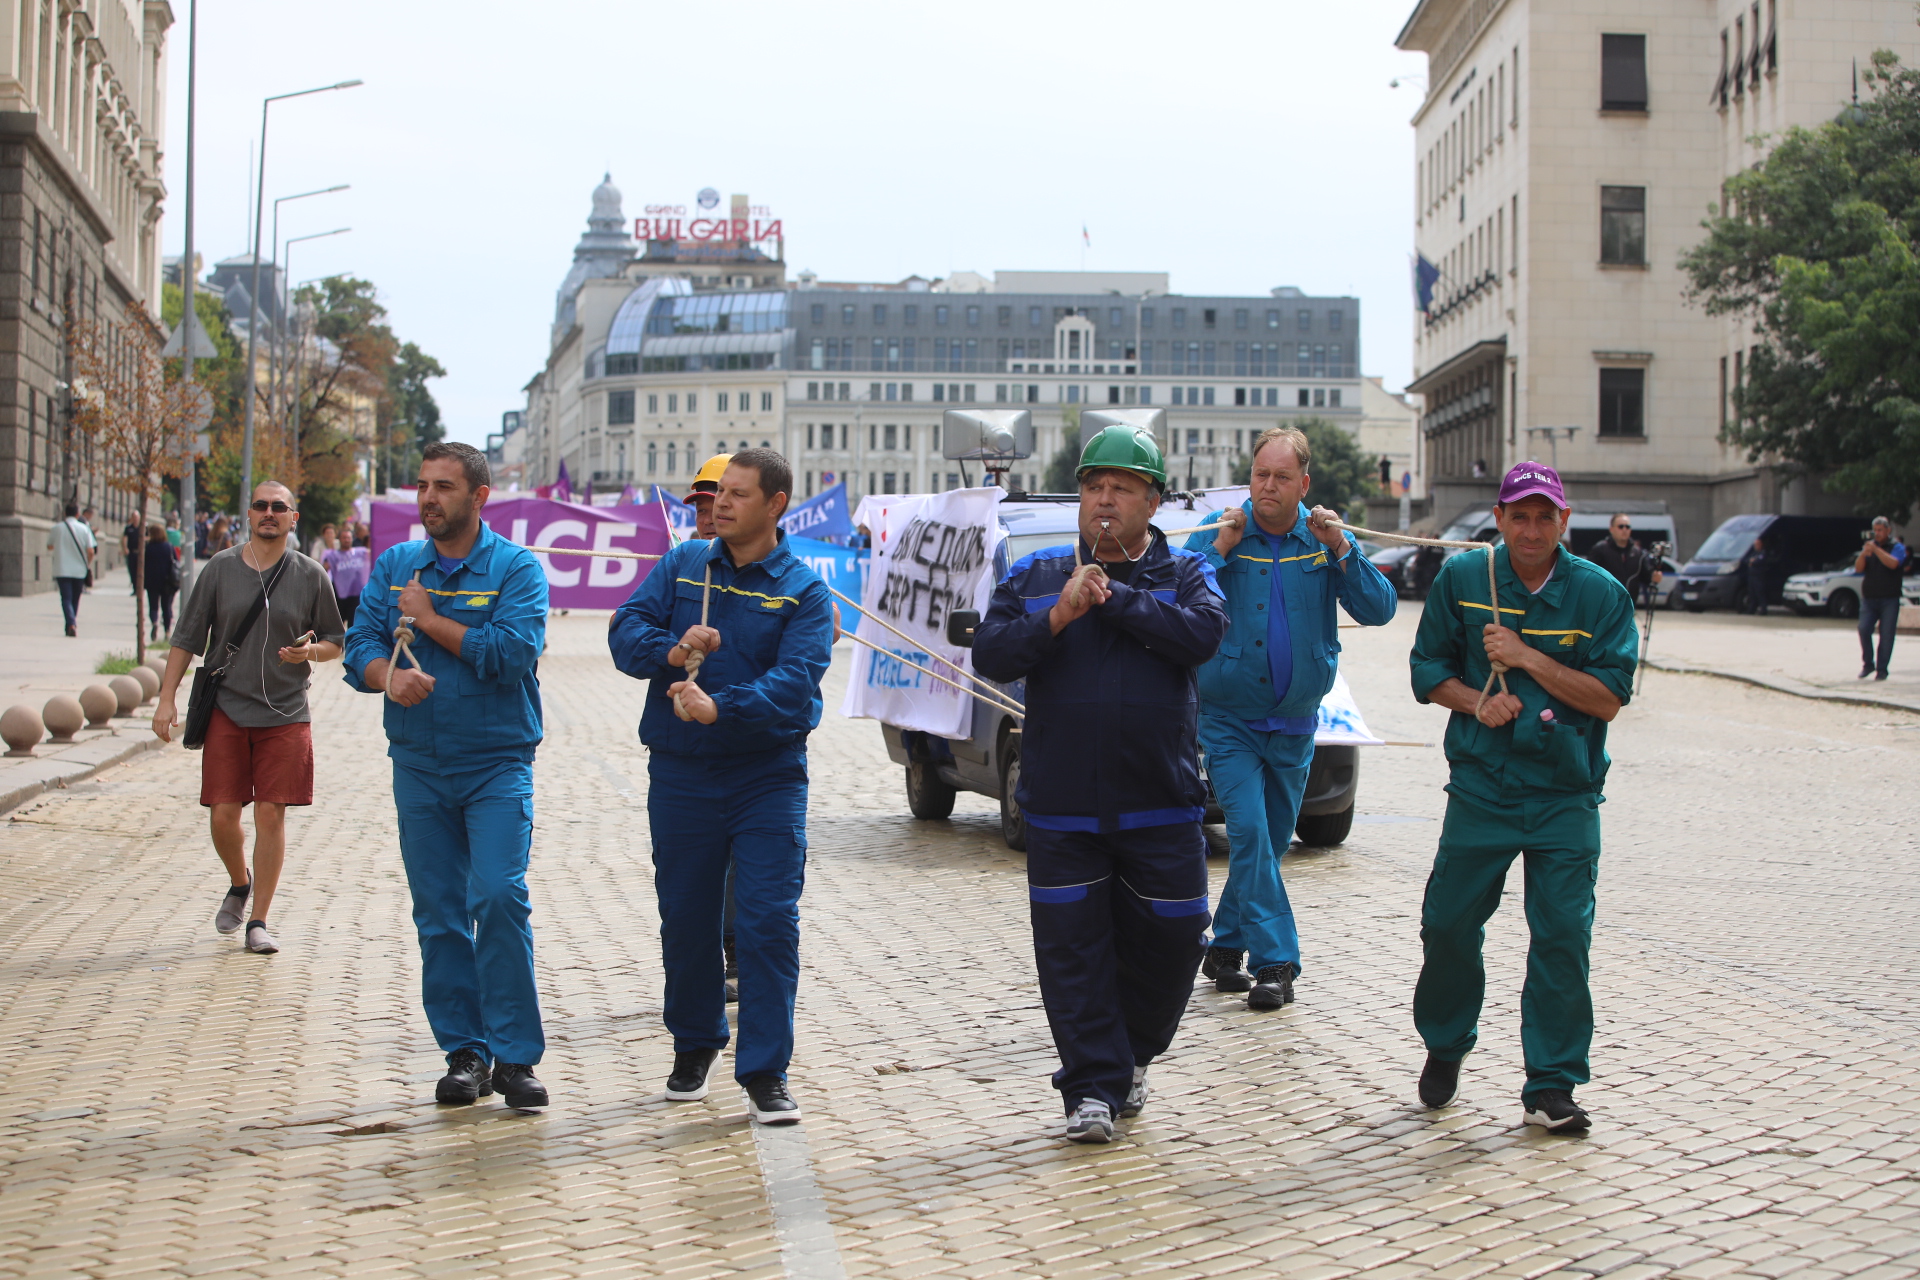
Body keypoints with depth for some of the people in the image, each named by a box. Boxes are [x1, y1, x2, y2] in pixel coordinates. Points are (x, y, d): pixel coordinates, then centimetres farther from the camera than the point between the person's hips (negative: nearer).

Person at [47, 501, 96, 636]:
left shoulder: (57, 528, -1)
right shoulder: (84, 528, -2)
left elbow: (49, 546, 14)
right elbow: (90, 551, -6)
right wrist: (89, 565, 11)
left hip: (62, 570, -1)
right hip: (79, 570, 1)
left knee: (66, 599, -6)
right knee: (75, 600, 16)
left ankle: (71, 624, -26)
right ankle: (71, 625, 24)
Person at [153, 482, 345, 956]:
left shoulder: (310, 576, 3)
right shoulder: (220, 569, 4)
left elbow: (335, 642, 11)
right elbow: (187, 638, 7)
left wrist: (310, 650, -11)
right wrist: (166, 696, 1)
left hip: (286, 715, -1)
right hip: (227, 709, 1)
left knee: (271, 816, -4)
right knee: (223, 816, -1)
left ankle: (258, 922, 6)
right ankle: (240, 885, 30)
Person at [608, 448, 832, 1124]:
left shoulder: (802, 590, -2)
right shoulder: (681, 566, 8)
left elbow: (794, 680, -16)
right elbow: (626, 630, -3)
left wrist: (720, 707, -29)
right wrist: (670, 649, -23)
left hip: (768, 778, -3)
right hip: (681, 774, 3)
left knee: (769, 921, -7)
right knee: (686, 919, 12)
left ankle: (764, 1073, -1)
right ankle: (695, 1044, 33)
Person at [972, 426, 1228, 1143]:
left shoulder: (1184, 573, 5)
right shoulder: (1036, 576, 8)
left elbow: (1203, 634, -16)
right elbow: (990, 654, -3)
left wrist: (1113, 596, -15)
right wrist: (1060, 615, -17)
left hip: (1161, 803, 0)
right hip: (1061, 807, 1)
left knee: (1169, 938, 6)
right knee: (1071, 947, -1)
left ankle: (1132, 1053, 30)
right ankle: (1093, 1087, 7)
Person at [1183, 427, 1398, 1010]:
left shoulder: (1324, 537, 0)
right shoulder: (1218, 531, -6)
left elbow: (1380, 609, -7)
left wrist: (1340, 550, -18)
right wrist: (1220, 549, -20)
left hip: (1294, 723, 3)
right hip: (1228, 718, -3)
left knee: (1270, 843, 12)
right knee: (1249, 835, -15)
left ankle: (1225, 946, 28)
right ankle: (1274, 962, -11)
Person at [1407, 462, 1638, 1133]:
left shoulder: (1601, 594, -2)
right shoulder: (1461, 579, 2)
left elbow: (1608, 698, -6)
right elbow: (1428, 671, 8)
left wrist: (1526, 657, -14)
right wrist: (1475, 701, -11)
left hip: (1564, 795, -1)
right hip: (1480, 788, 1)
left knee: (1563, 937, -6)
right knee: (1448, 925, 5)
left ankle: (1551, 1086, 3)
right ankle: (1445, 1048, 30)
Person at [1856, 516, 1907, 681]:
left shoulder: (1897, 547, 2)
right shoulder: (1869, 545, 12)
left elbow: (1893, 563, -18)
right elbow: (1858, 568, 2)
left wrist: (1876, 550, -22)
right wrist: (1863, 554, -16)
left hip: (1889, 599, -3)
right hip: (1869, 598, 3)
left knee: (1886, 634, -5)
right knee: (1864, 630, -10)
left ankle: (1881, 669, 1)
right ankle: (1867, 664, 5)